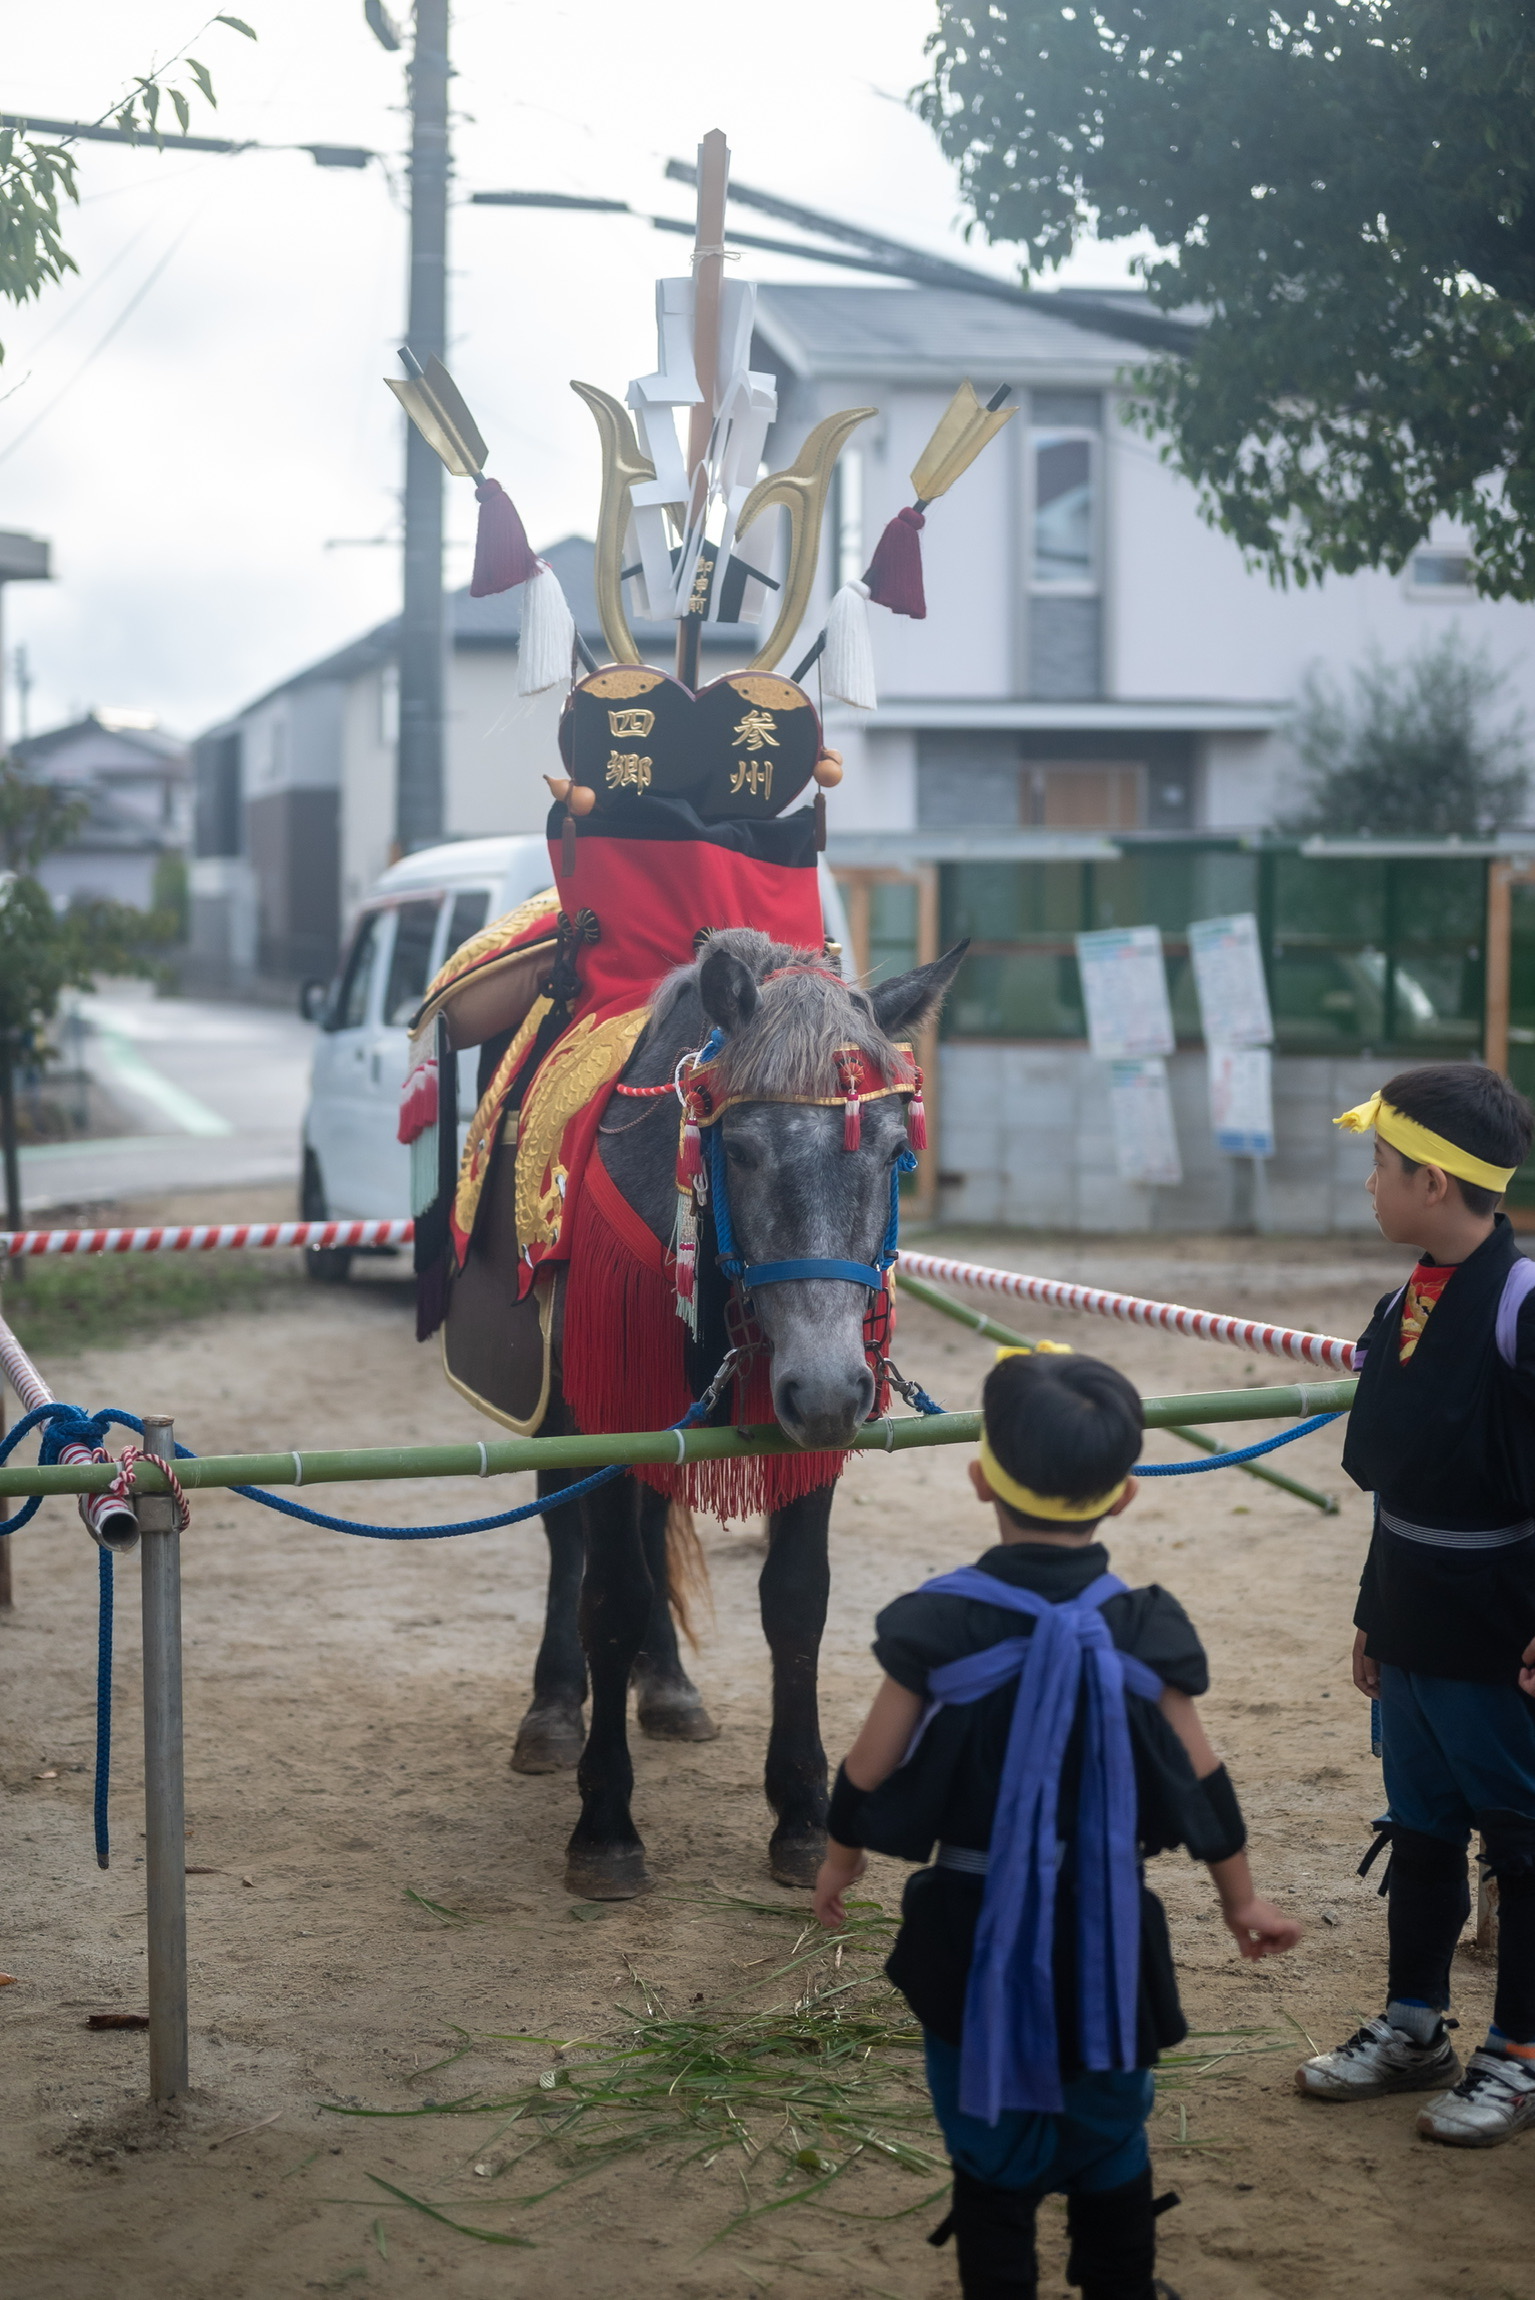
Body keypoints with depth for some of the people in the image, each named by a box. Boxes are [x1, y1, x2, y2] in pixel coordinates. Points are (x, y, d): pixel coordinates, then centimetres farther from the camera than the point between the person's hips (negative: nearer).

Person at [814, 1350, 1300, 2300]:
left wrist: (841, 1859, 16)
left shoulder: (937, 1626, -13)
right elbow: (1201, 1783, 0)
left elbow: (871, 1770, -4)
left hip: (975, 1928, -1)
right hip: (1106, 1933, 1)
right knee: (1111, 2141, 17)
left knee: (991, 2143, 11)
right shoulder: (1146, 1630, -9)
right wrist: (1243, 1900, 14)